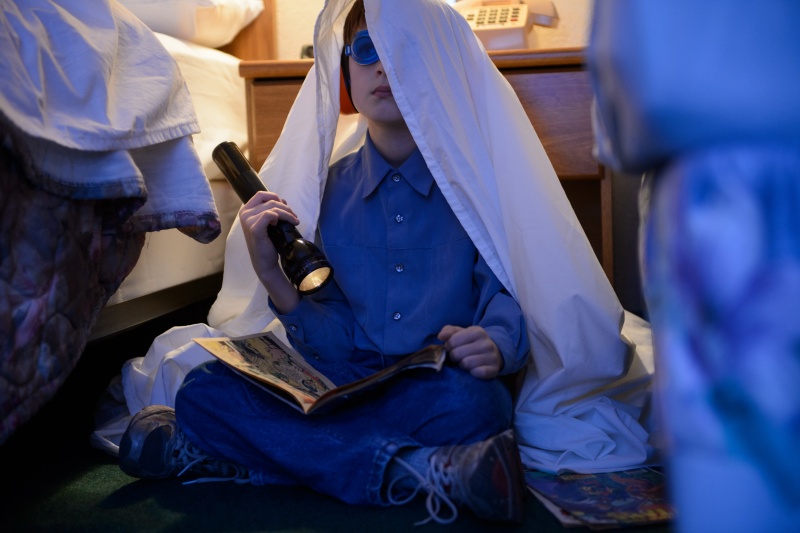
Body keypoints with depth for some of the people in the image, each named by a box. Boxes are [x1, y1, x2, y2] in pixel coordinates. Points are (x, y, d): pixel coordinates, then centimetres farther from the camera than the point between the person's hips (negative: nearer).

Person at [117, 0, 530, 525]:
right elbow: (335, 344, 5)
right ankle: (421, 468, -24)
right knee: (205, 390, -20)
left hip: (435, 389, -3)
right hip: (350, 382, 4)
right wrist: (273, 276, -13)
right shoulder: (329, 190, 10)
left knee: (470, 400, -37)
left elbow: (508, 294, -4)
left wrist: (495, 344, -27)